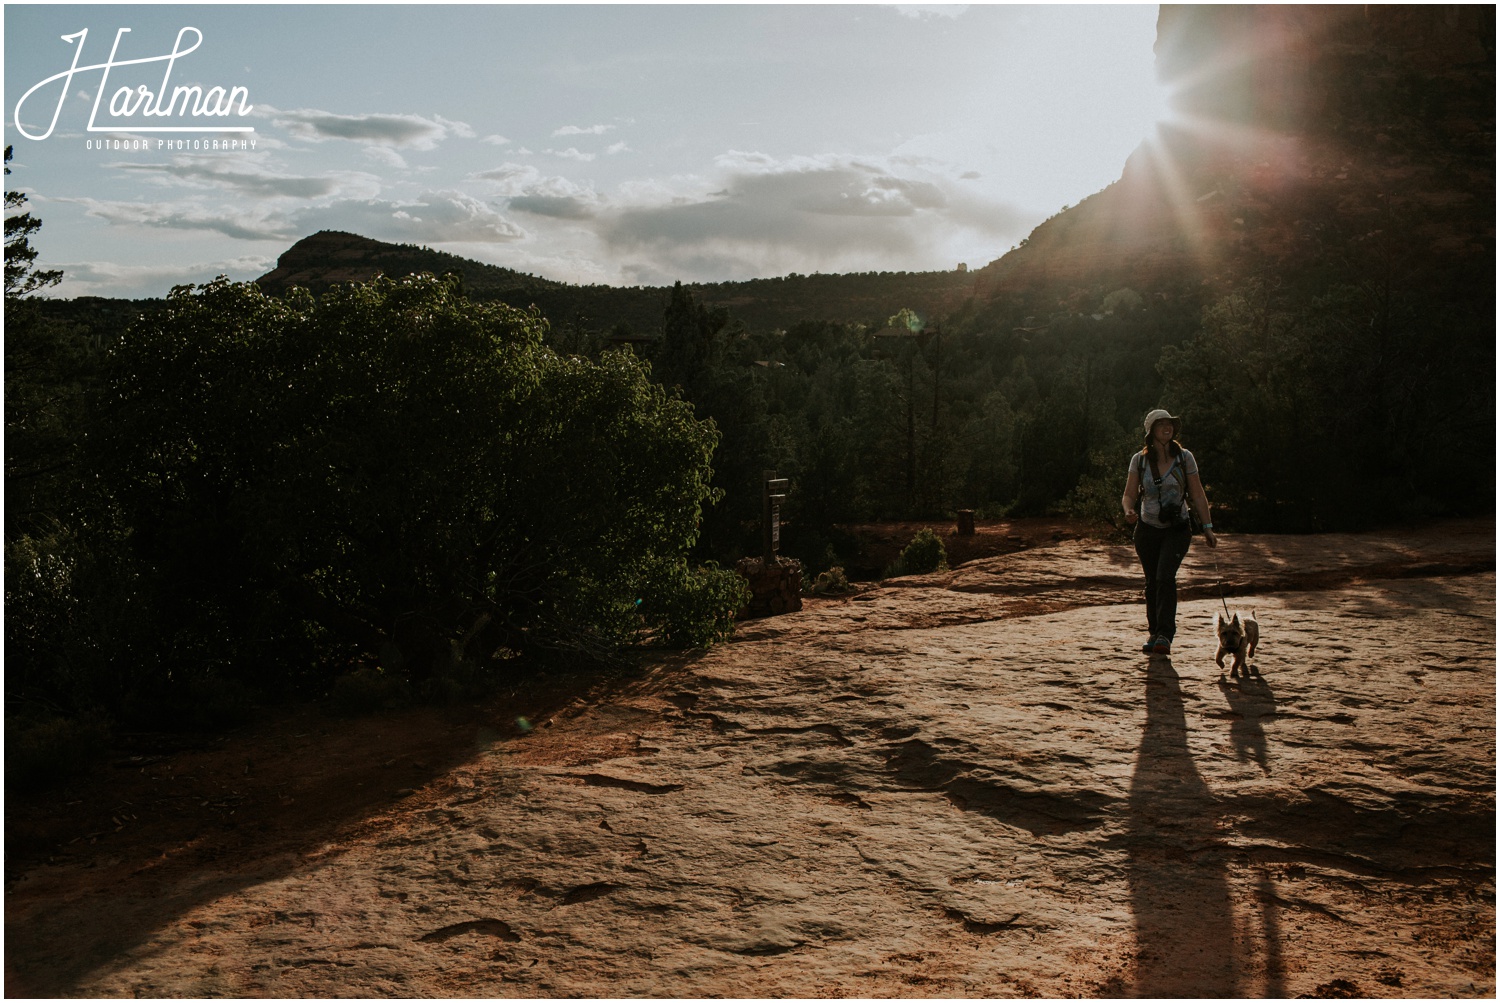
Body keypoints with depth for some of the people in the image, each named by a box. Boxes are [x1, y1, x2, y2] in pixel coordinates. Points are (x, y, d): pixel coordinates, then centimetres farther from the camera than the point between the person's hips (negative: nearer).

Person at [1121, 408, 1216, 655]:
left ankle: (1165, 636, -22)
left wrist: (1207, 527, -3)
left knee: (1165, 577, -20)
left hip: (1177, 530, -2)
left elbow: (1197, 495, 1)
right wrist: (1129, 511, -23)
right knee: (1152, 582, 9)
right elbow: (1129, 495, -1)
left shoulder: (1184, 458, -3)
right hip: (1148, 530, 2)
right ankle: (1154, 633, 26)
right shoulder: (1139, 460, -1)